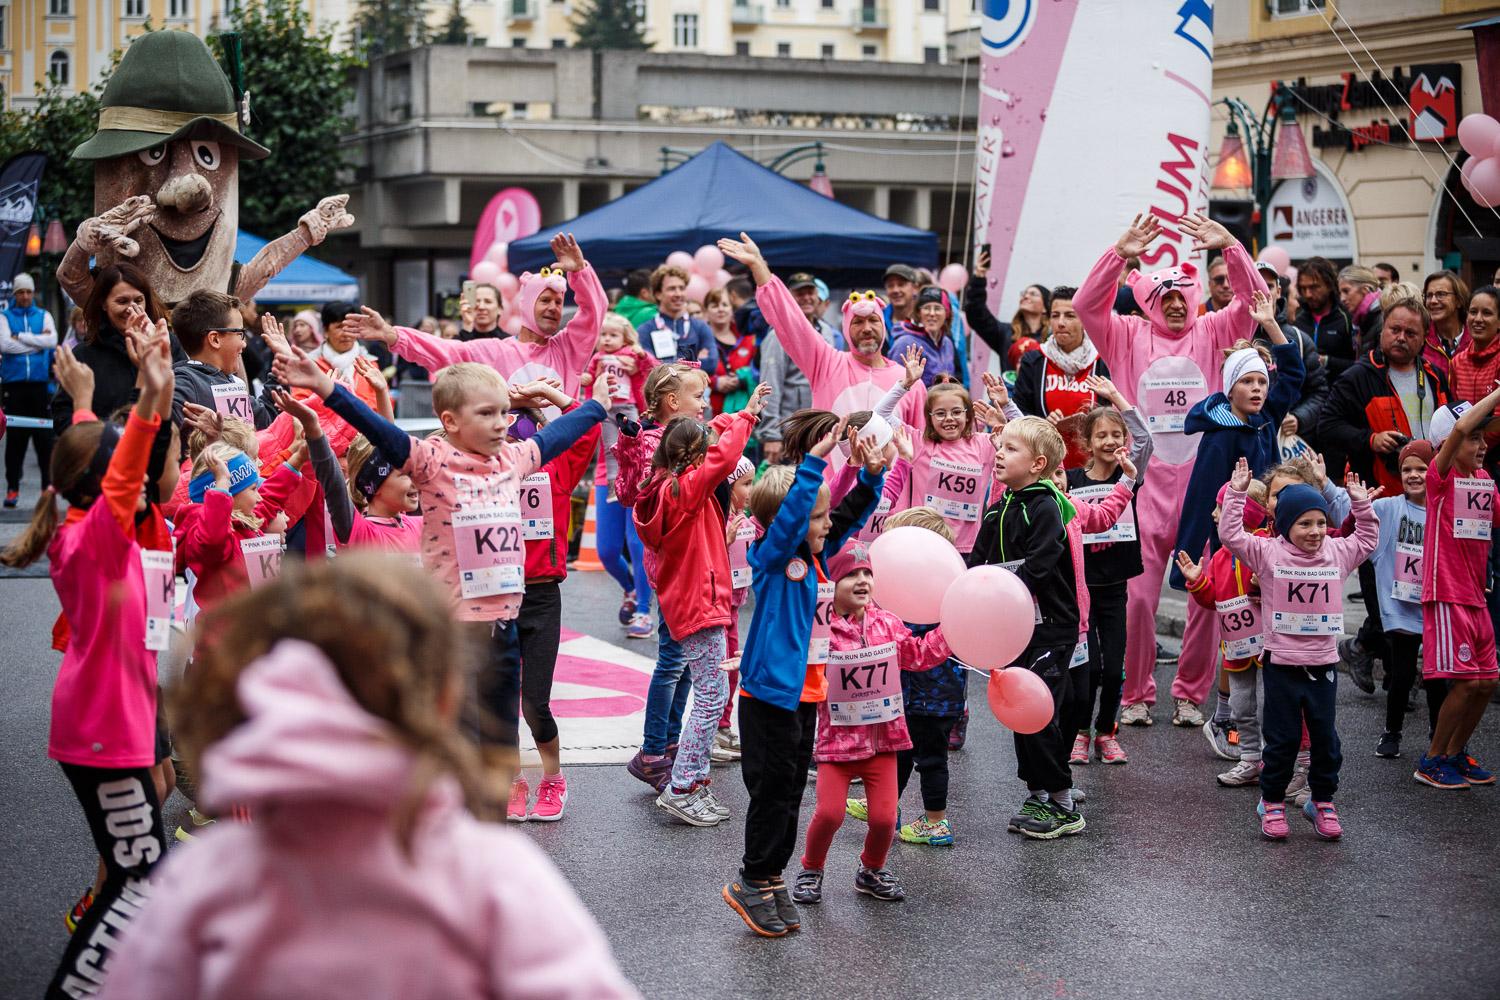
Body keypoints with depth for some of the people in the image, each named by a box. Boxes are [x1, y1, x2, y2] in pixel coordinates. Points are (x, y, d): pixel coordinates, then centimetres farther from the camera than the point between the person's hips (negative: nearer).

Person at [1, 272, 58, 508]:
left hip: (40, 383, 1)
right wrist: (37, 341, -7)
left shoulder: (44, 316, 12)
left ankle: (48, 484, 6)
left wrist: (20, 337, -8)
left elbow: (52, 341, -6)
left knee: (44, 436, -1)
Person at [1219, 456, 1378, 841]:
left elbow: (1367, 540, 22)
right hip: (1281, 663, -3)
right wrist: (1236, 493, -18)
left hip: (1323, 664, 3)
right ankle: (1272, 802, 17)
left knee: (1325, 738, 10)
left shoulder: (1337, 553, 5)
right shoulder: (1268, 553, -7)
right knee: (1282, 738, 5)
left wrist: (1361, 504, 12)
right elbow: (1231, 535, -14)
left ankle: (1322, 801, 23)